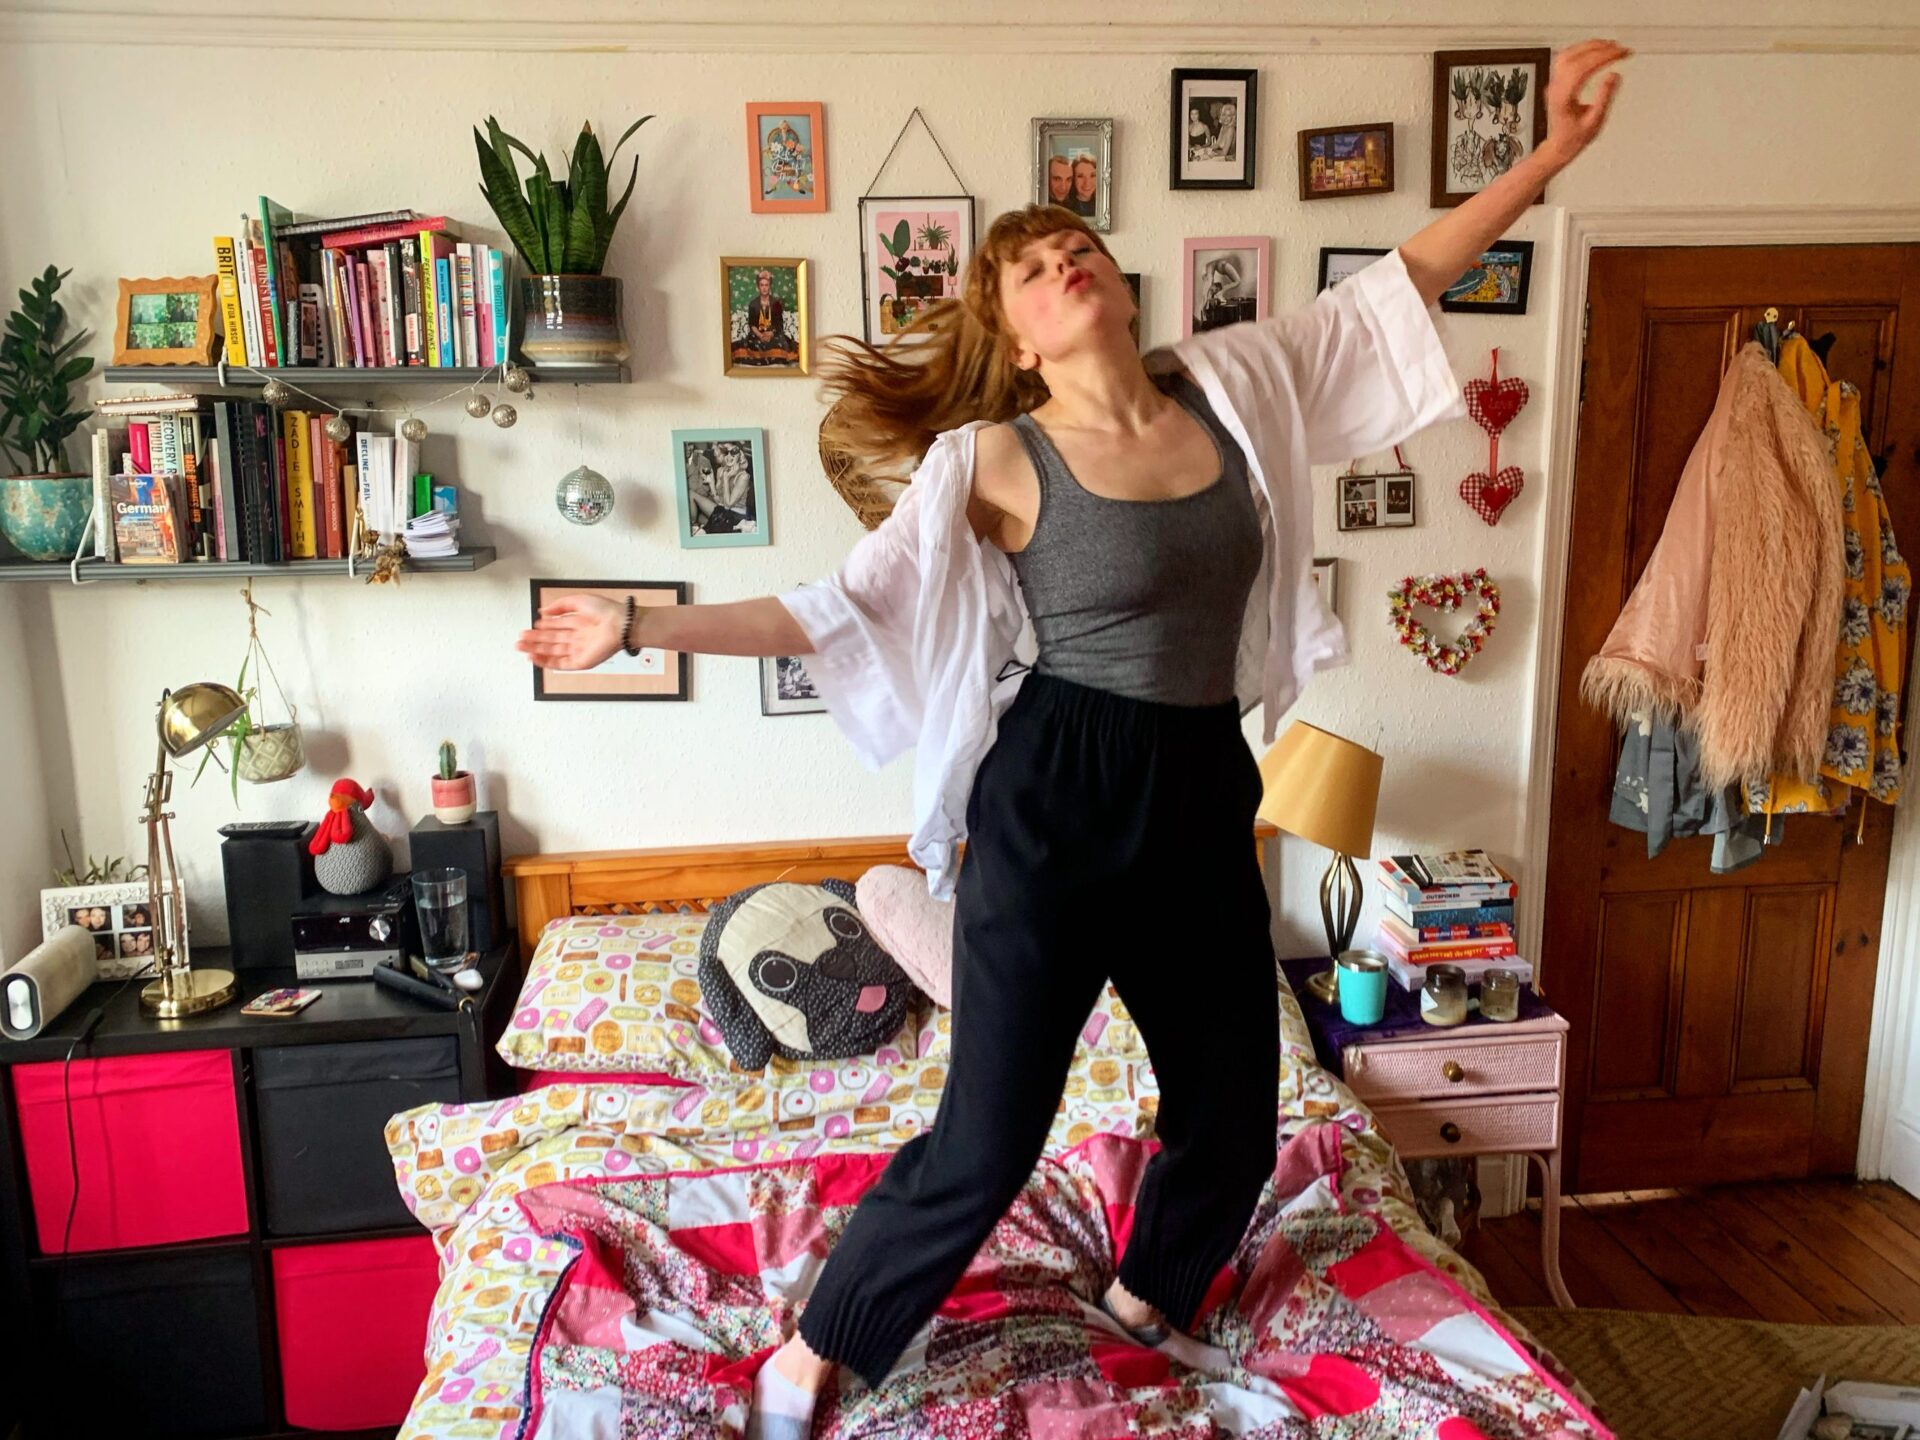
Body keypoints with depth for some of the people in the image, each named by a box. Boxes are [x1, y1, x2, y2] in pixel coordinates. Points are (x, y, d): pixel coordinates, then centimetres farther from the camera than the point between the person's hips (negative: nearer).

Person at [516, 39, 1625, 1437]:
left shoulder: (1229, 384, 4)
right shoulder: (993, 461, -9)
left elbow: (1396, 285, 13)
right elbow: (842, 607, -6)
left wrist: (1548, 156, 11)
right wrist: (639, 625, -11)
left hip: (1204, 794, 6)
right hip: (1055, 799, -5)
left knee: (1237, 1110, 19)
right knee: (987, 1141, -1)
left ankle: (1144, 1298, 49)